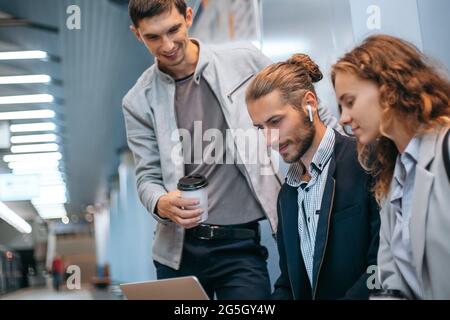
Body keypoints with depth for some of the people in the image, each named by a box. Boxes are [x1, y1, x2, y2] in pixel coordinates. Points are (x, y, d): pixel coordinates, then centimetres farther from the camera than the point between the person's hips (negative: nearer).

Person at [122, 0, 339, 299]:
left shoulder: (245, 61, 0)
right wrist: (161, 204, -21)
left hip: (240, 242, -1)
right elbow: (148, 176, 1)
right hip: (178, 245, 2)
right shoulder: (139, 101, 2)